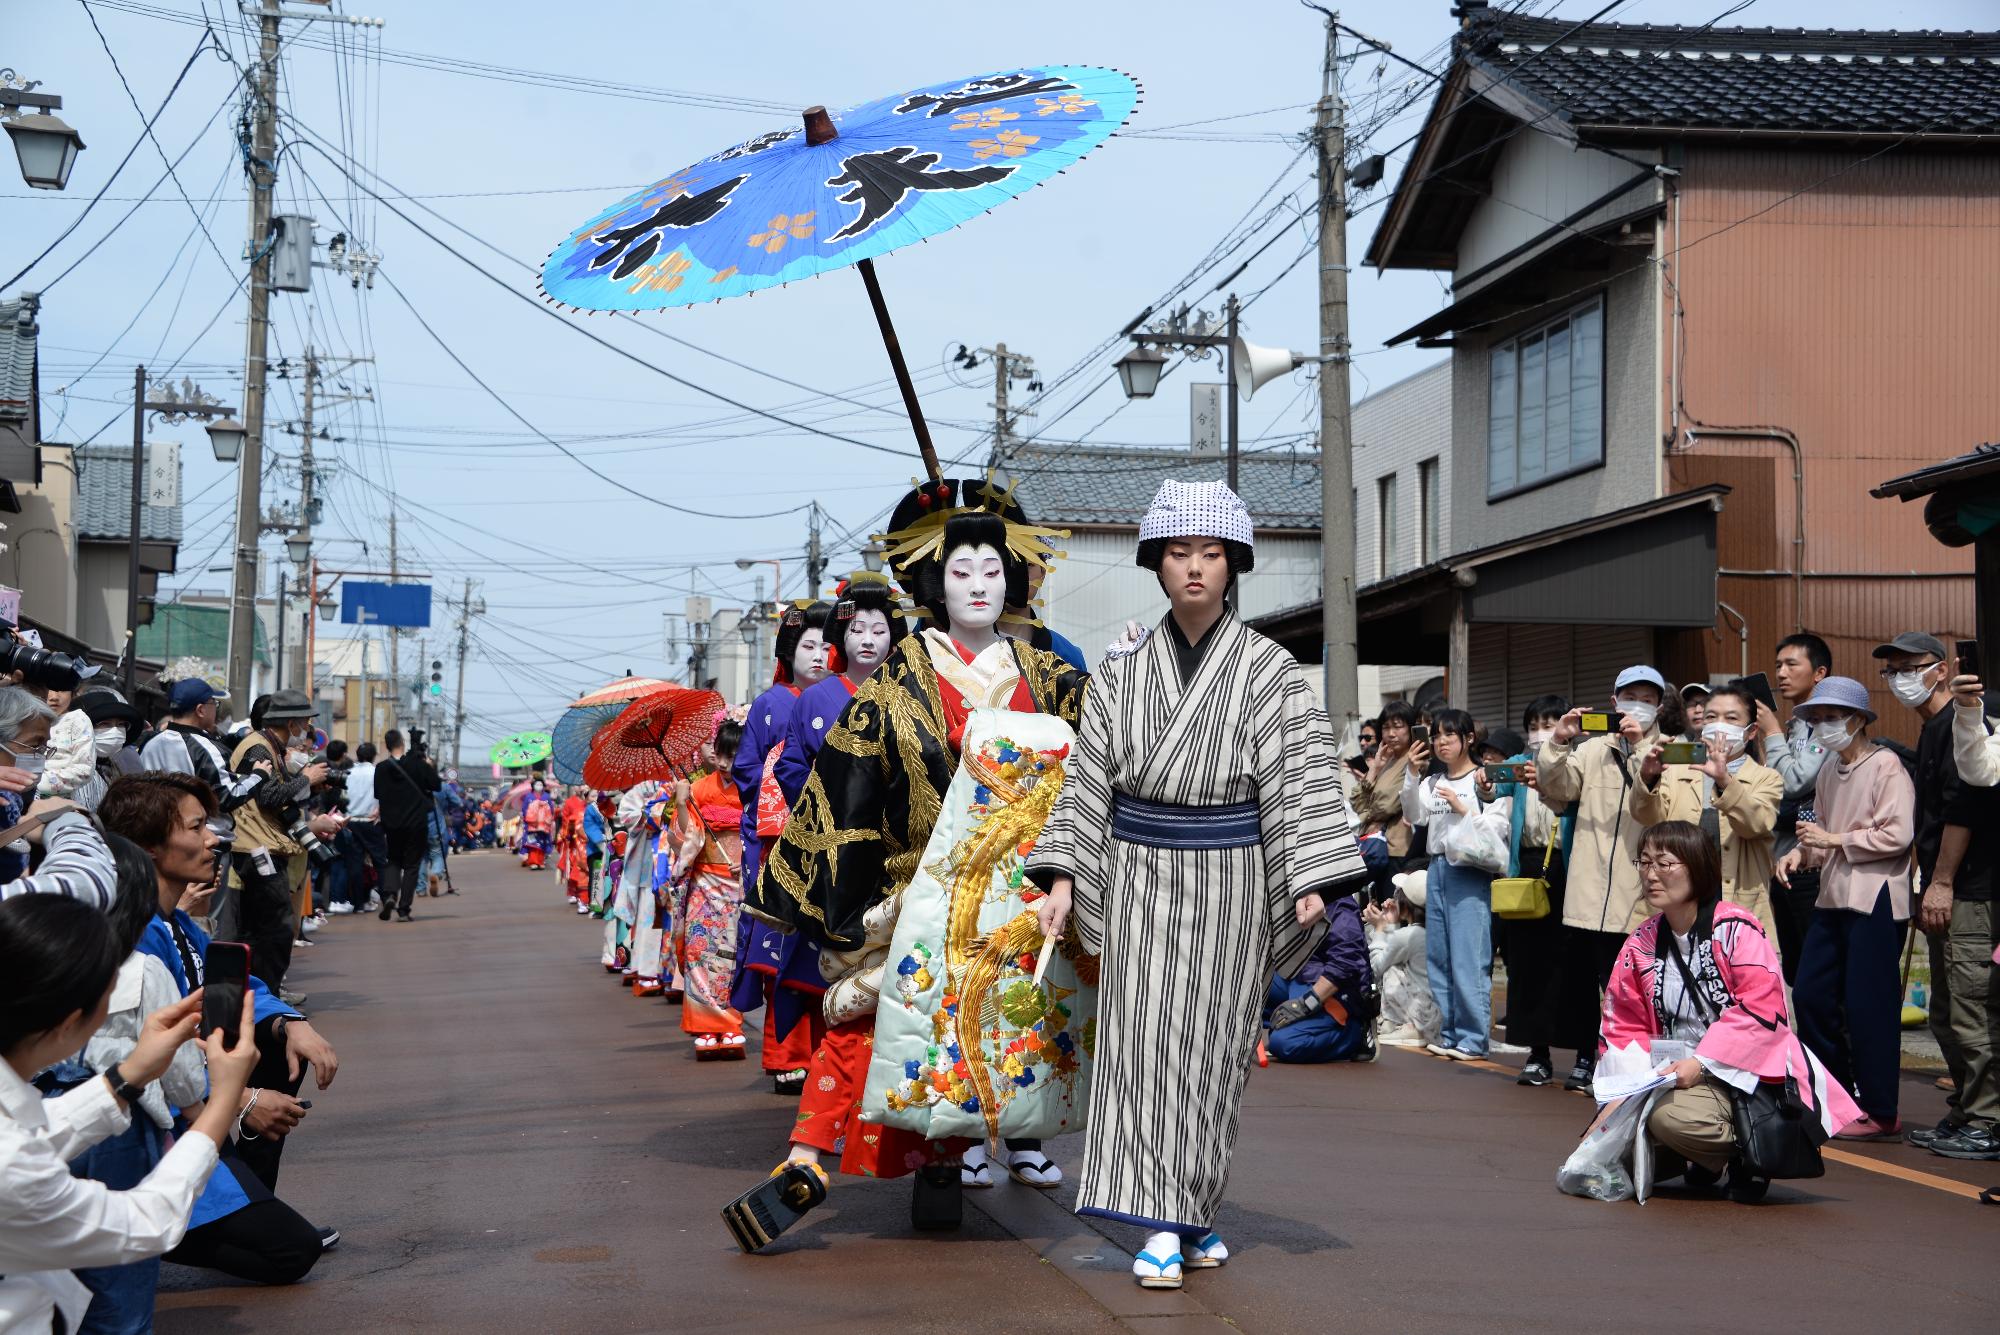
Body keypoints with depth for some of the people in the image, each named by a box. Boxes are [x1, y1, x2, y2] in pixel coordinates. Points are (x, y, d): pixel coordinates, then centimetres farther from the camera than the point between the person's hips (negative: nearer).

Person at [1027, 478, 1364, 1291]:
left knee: (1208, 1047, 2)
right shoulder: (1124, 674, 5)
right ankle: (1163, 1224, -5)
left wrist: (1311, 882, -17)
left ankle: (1193, 1214, 14)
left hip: (1228, 880, -1)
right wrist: (1062, 875, -1)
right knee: (1144, 1042, -6)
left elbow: (1301, 780, -7)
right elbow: (1089, 782, 7)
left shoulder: (1268, 670, -2)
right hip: (1140, 877, 2)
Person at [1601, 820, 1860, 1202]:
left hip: (1742, 1071, -6)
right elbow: (1624, 1027, 13)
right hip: (1675, 1070, 7)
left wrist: (1701, 1063, -24)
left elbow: (1761, 1010, -18)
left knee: (1672, 1114, -33)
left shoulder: (1736, 929, -10)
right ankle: (1701, 1158, 11)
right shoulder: (1640, 944, 9)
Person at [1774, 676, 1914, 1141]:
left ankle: (1881, 1114, 3)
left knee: (1868, 1006, -6)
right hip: (1833, 897, 8)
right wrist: (1801, 852, 3)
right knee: (1810, 996, 8)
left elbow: (1898, 835, -17)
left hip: (1875, 899, -8)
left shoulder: (1886, 766, -8)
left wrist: (1835, 839, -15)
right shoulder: (1829, 769, 15)